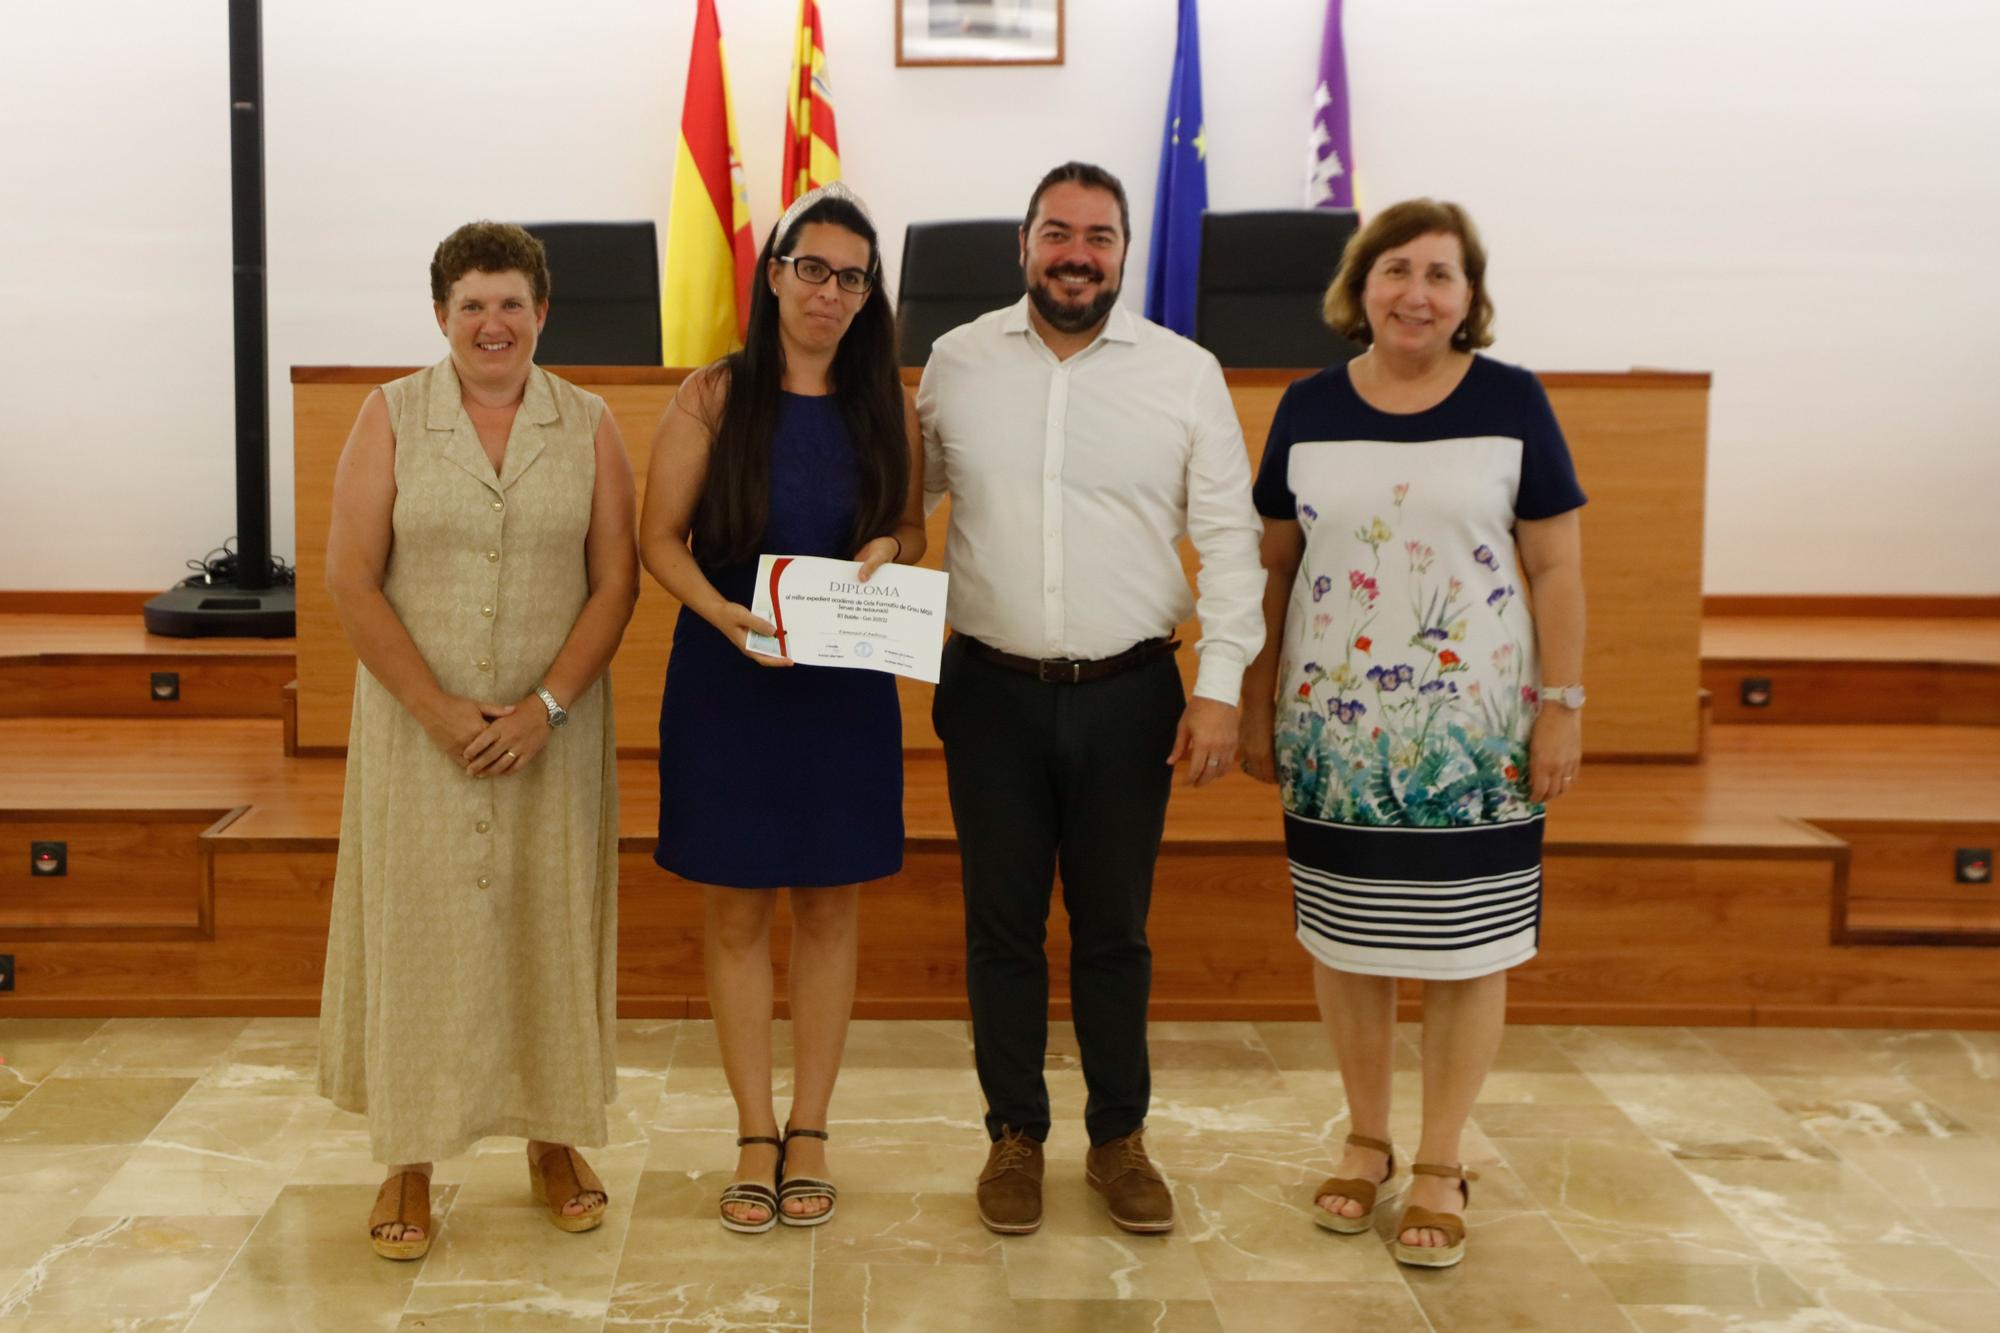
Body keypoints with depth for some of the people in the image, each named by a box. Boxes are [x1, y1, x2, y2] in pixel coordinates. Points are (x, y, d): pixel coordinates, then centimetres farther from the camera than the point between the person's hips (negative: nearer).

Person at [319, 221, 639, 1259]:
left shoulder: (589, 427, 4)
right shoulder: (393, 416, 1)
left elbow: (615, 582, 0)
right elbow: (350, 580, -4)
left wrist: (547, 706, -12)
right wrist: (440, 710, -12)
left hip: (553, 728, 1)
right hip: (417, 726, -1)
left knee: (551, 924, 6)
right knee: (416, 927, 2)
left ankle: (554, 1141, 22)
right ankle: (409, 1162, 14)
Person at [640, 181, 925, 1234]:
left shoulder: (884, 406, 5)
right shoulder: (714, 396, -3)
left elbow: (912, 527, 13)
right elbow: (660, 537, -3)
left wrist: (886, 549, -10)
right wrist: (720, 609, -20)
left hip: (845, 684, 2)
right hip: (727, 680, -2)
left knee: (830, 906, 8)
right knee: (735, 909, 5)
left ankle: (809, 1131, 21)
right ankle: (754, 1134, 18)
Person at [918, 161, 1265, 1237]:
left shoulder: (1186, 373, -1)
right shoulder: (958, 361, 3)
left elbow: (1229, 537, -1)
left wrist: (1219, 686, -7)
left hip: (1129, 695, -1)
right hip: (991, 693, 1)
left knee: (1114, 929, 10)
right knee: (1002, 927, 9)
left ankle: (1118, 1138, 26)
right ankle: (1015, 1135, 25)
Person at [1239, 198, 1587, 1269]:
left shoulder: (1511, 403, -2)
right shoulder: (1309, 409, 4)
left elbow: (1555, 567, -1)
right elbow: (1274, 566, 8)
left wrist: (1562, 705, -6)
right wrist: (1256, 706, 7)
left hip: (1474, 734, -2)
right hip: (1336, 733, 2)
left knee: (1466, 950, 4)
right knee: (1344, 943, 10)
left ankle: (1440, 1165, 20)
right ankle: (1366, 1142, 29)